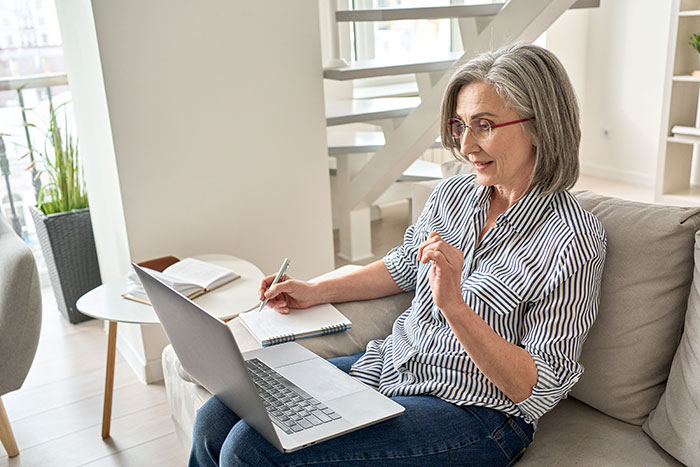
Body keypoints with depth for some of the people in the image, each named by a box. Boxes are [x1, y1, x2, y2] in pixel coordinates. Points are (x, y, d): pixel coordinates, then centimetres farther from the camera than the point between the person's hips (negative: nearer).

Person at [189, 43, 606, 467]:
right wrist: (316, 292, 14)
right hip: (387, 367, 6)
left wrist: (453, 304, -29)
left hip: (473, 414, -6)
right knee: (216, 420, -4)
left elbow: (536, 390, -17)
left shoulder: (573, 240, -17)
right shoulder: (452, 194, 3)